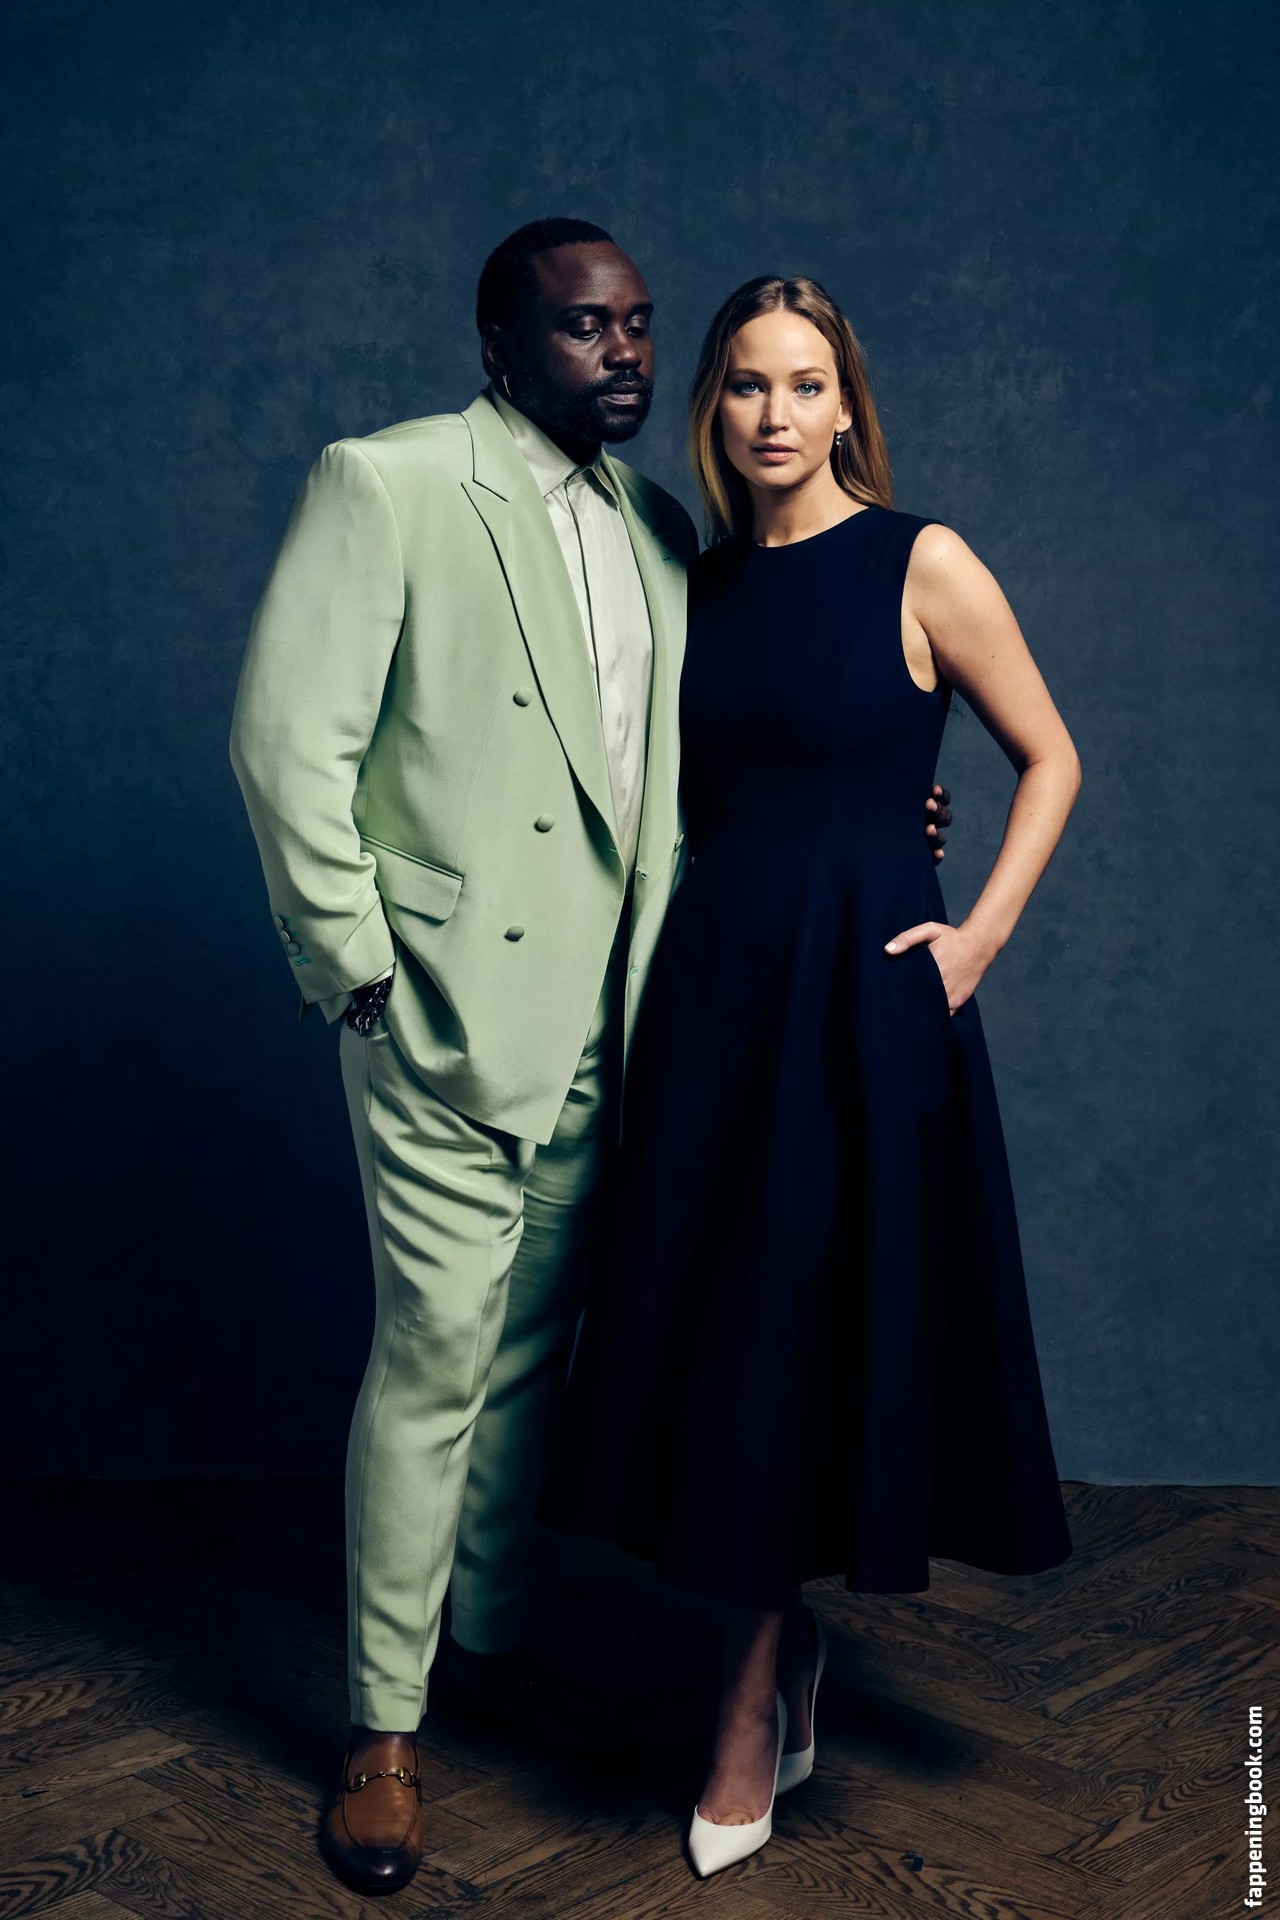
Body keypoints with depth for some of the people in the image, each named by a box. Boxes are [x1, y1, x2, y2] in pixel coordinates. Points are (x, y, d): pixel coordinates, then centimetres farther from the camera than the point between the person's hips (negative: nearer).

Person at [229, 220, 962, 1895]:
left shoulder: (655, 522, 13)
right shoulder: (383, 484, -7)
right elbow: (287, 738, -11)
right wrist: (357, 969, -12)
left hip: (596, 1028, 6)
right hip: (447, 1011, -6)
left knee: (534, 1347, 15)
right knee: (435, 1357, -2)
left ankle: (491, 1635, 34)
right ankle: (384, 1728, 14)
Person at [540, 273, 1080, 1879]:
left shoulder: (921, 566, -3)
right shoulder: (702, 582, 9)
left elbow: (1049, 756, 3)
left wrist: (985, 930, -6)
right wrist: (678, 928, 6)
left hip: (866, 991, -4)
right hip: (715, 985, 4)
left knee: (817, 1318, 3)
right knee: (721, 1322, 7)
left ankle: (753, 1699, 20)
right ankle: (777, 1653, 29)